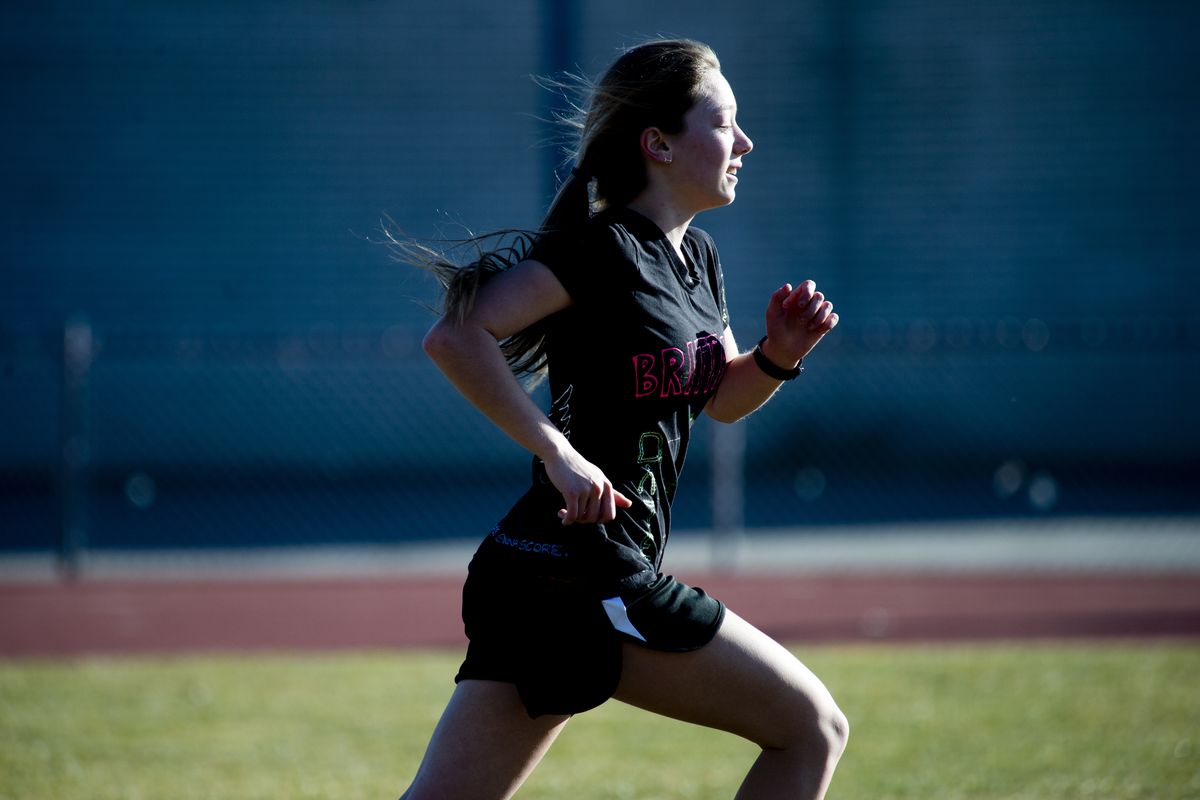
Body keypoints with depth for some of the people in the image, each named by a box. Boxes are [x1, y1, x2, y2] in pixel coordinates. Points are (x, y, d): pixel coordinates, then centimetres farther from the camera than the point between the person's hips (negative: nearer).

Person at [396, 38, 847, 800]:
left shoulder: (696, 258, 16)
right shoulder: (598, 250, -12)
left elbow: (721, 396, 29)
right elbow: (454, 336, -21)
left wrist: (776, 358, 7)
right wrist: (557, 452, -23)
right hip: (582, 576, -9)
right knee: (813, 728, -1)